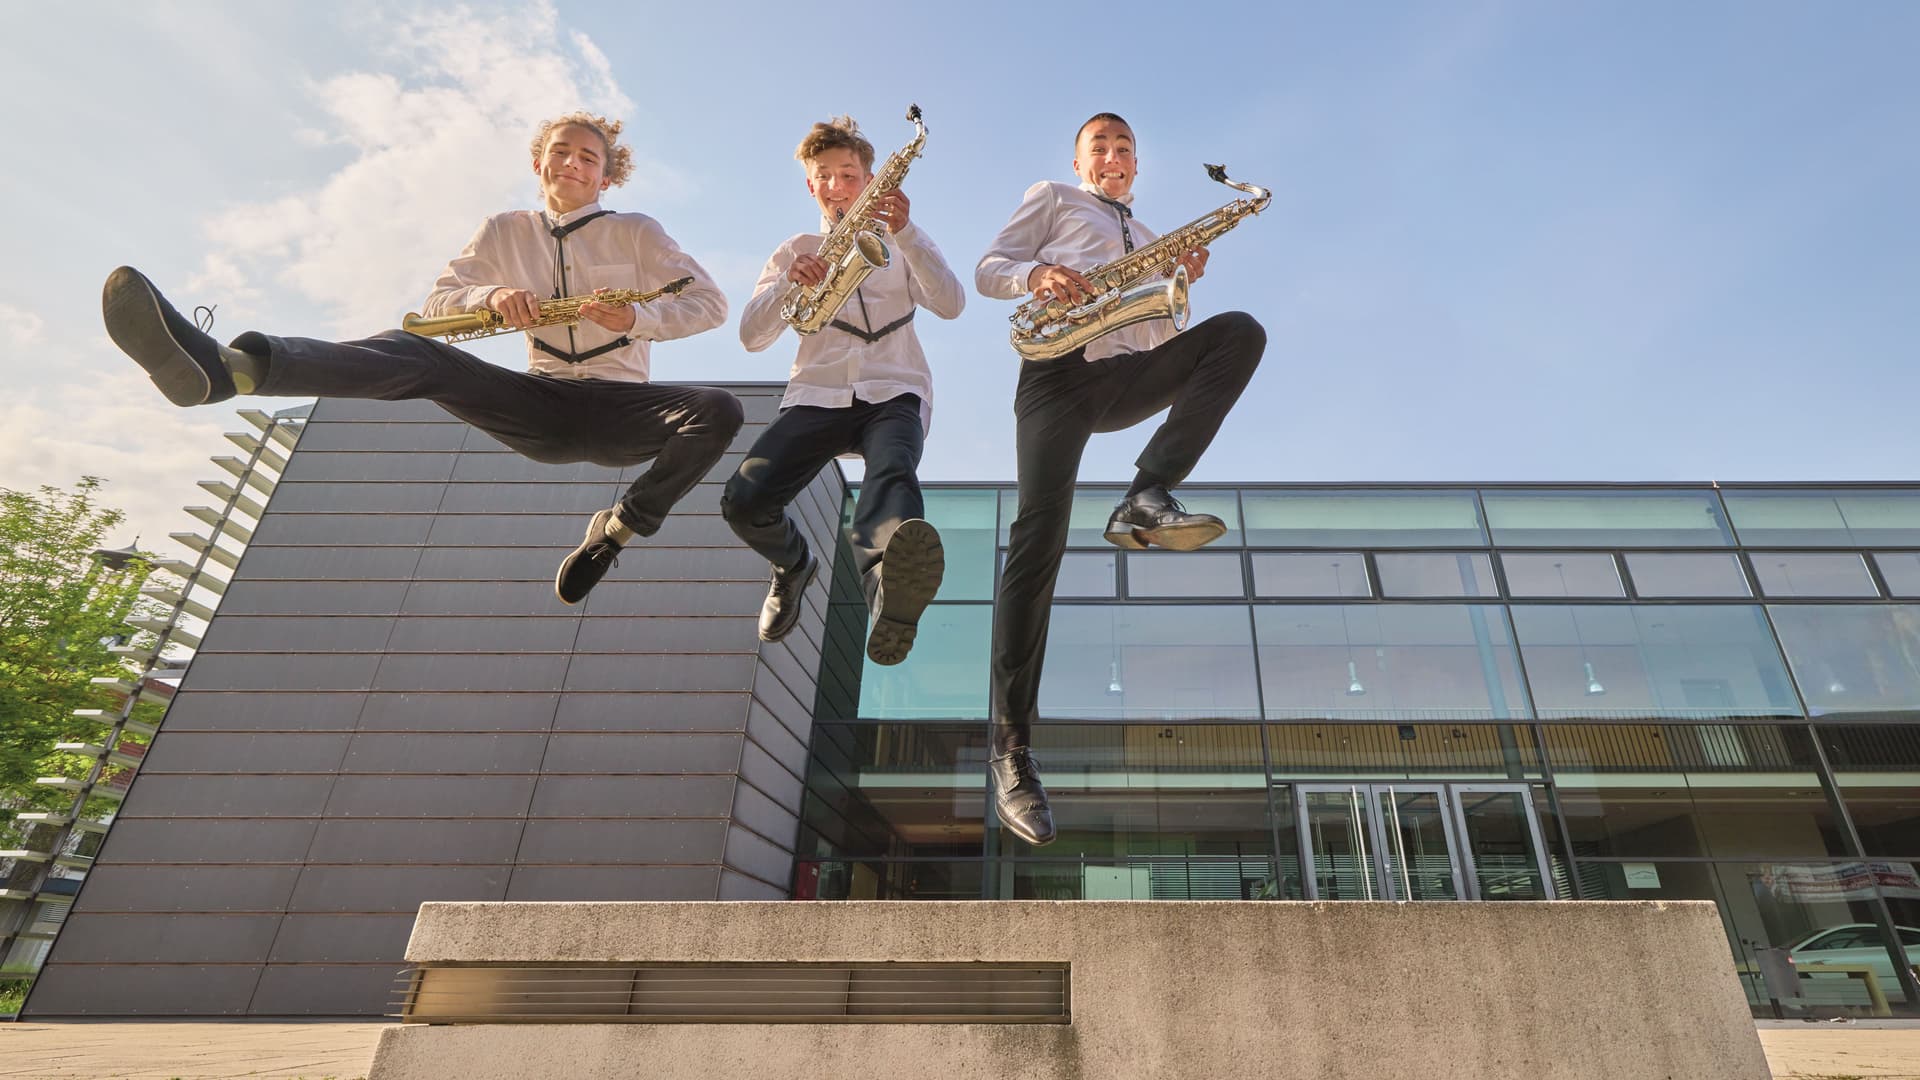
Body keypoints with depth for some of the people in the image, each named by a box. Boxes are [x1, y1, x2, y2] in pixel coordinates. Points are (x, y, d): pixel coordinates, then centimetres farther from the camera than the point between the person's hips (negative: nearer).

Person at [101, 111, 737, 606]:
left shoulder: (636, 232, 6)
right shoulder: (505, 232, 15)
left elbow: (711, 302, -2)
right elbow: (439, 302, 11)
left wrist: (636, 318, -20)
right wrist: (492, 296, -13)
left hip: (616, 411, -2)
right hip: (542, 406, 2)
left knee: (719, 411, -31)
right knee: (415, 354, -23)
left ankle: (619, 529, -15)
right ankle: (218, 367, -47)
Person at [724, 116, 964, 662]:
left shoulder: (900, 245, 22)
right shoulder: (794, 251, 23)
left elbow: (951, 304, 2)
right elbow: (752, 337, 9)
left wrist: (906, 232, -10)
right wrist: (790, 283, -11)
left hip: (894, 392, -1)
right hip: (816, 394, 2)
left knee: (892, 469, -37)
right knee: (743, 501, -22)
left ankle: (891, 577, -69)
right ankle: (794, 564, 11)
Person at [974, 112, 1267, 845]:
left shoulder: (1151, 239, 34)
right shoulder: (1051, 201, 23)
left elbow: (1162, 329, 26)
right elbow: (987, 271, 11)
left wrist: (1183, 281, 7)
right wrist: (1037, 275, -10)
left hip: (1132, 376, 5)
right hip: (1059, 368, -4)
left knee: (1240, 332, -19)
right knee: (1040, 534, -19)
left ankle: (1148, 497, -29)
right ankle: (1010, 745, -18)